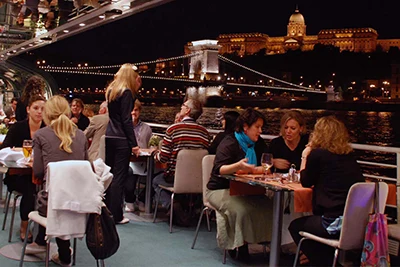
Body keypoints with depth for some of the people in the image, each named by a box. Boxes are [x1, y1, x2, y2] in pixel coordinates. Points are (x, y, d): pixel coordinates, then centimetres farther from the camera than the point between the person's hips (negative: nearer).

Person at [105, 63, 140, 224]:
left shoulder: (111, 90, 14)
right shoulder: (126, 92, -10)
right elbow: (126, 120, -15)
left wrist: (136, 89, 18)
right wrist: (134, 144, -14)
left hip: (109, 137, 8)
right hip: (121, 139, -8)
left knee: (109, 174, 14)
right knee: (119, 176, -4)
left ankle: (107, 211, 22)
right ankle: (116, 215, 0)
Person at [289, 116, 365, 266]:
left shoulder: (317, 154, -7)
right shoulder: (349, 155, 11)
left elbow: (306, 182, 8)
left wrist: (305, 156, 19)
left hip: (336, 223, -7)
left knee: (295, 226, 19)